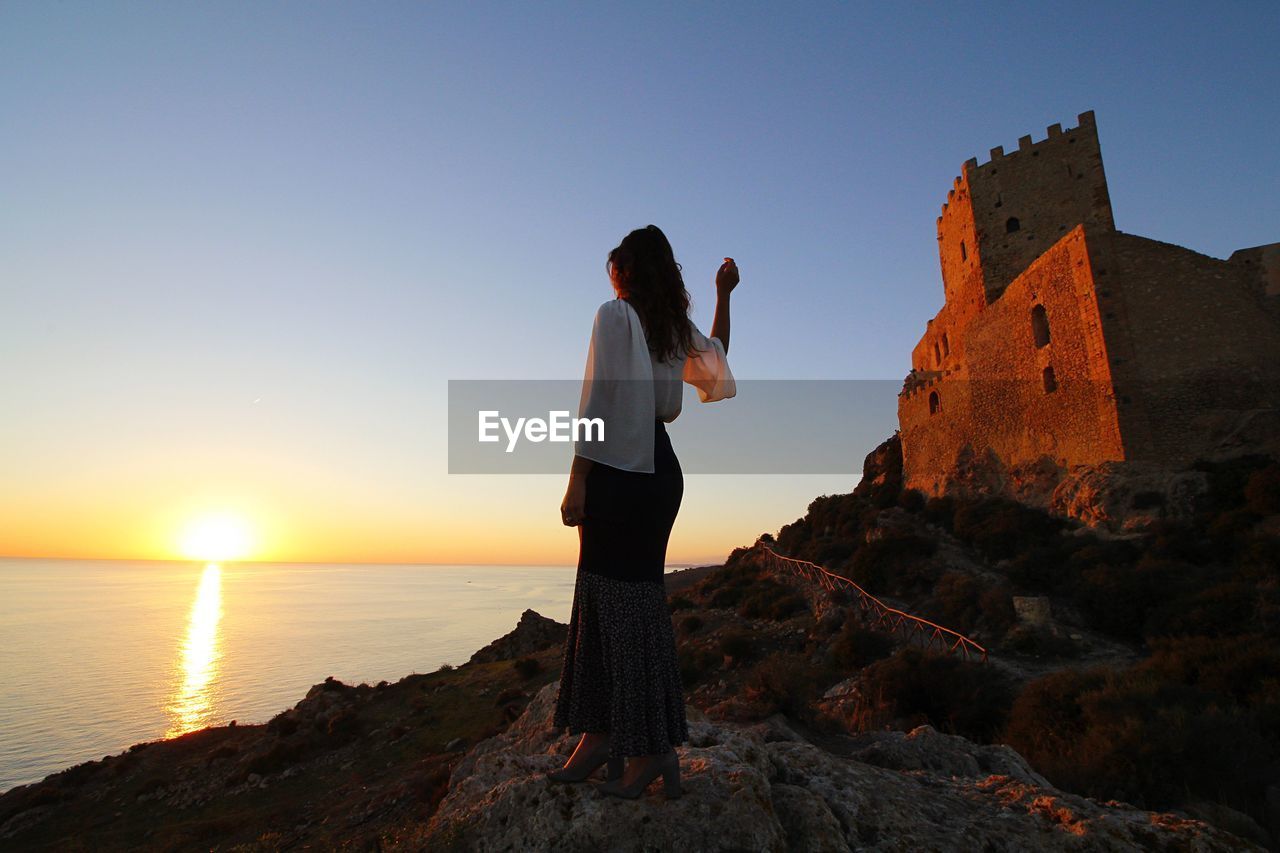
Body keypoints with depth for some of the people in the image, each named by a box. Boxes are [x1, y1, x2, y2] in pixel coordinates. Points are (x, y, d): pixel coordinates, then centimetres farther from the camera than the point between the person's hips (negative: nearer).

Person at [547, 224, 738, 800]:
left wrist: (577, 480, -14)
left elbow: (597, 402, -12)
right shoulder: (680, 328, 16)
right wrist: (724, 296, 34)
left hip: (617, 468, -8)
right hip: (660, 468, 8)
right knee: (606, 598, 11)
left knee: (620, 600, -4)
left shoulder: (614, 314, -3)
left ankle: (653, 748, 4)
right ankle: (600, 733, 17)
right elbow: (718, 359, 35)